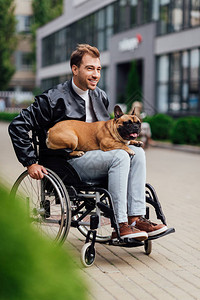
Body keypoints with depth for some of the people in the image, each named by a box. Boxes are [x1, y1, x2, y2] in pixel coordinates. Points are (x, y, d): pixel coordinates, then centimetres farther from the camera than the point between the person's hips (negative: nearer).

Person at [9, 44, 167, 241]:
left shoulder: (100, 97, 13)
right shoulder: (55, 98, -9)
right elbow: (17, 126, -10)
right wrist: (31, 163, -14)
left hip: (96, 155, 7)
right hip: (68, 162, -7)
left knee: (137, 152, -15)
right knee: (119, 157, -28)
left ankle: (136, 217, -21)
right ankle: (120, 227, -31)